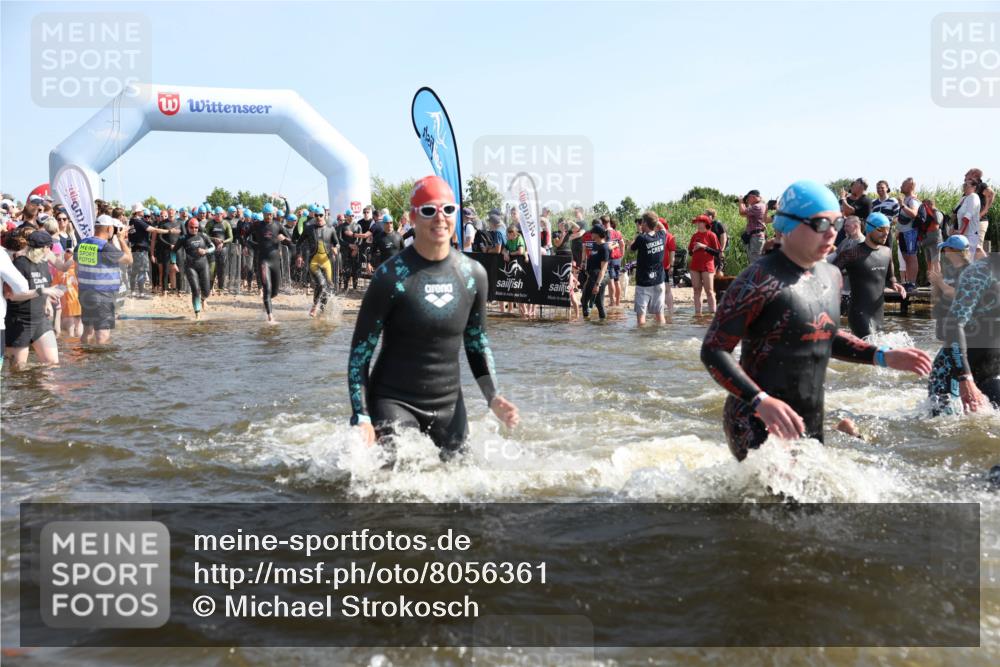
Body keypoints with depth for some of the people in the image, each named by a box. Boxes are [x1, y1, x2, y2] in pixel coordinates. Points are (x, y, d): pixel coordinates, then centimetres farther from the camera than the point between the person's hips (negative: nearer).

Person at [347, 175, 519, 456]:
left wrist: (493, 396, 0)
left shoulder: (474, 274, 2)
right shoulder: (392, 276, -13)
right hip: (394, 402, -4)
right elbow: (361, 350, -8)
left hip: (449, 404, 5)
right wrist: (361, 417, -17)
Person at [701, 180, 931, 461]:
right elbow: (713, 351, -20)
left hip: (811, 425, 8)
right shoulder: (761, 280, -18)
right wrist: (762, 402, -31)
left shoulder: (831, 276, 8)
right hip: (758, 428, -8)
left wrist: (883, 356, 12)